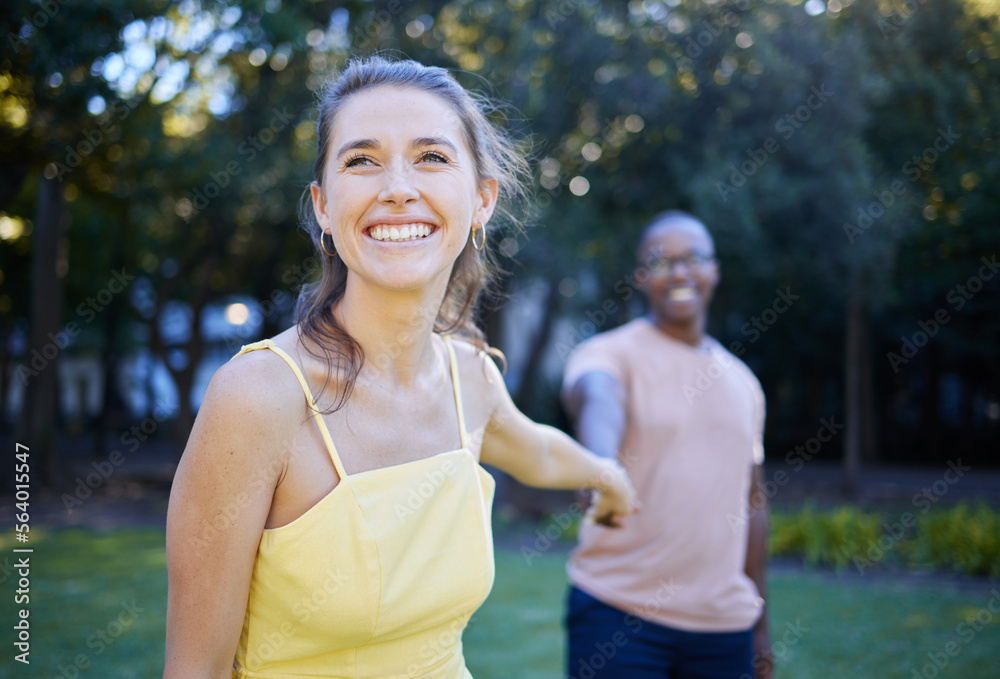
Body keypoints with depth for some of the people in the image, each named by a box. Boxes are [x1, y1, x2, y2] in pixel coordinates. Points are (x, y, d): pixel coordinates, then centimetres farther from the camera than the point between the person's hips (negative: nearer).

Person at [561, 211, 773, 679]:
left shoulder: (742, 382, 12)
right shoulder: (609, 354, -5)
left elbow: (752, 501, 18)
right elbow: (596, 399, -28)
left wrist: (760, 624, 18)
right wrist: (603, 468, -51)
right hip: (619, 614, -4)